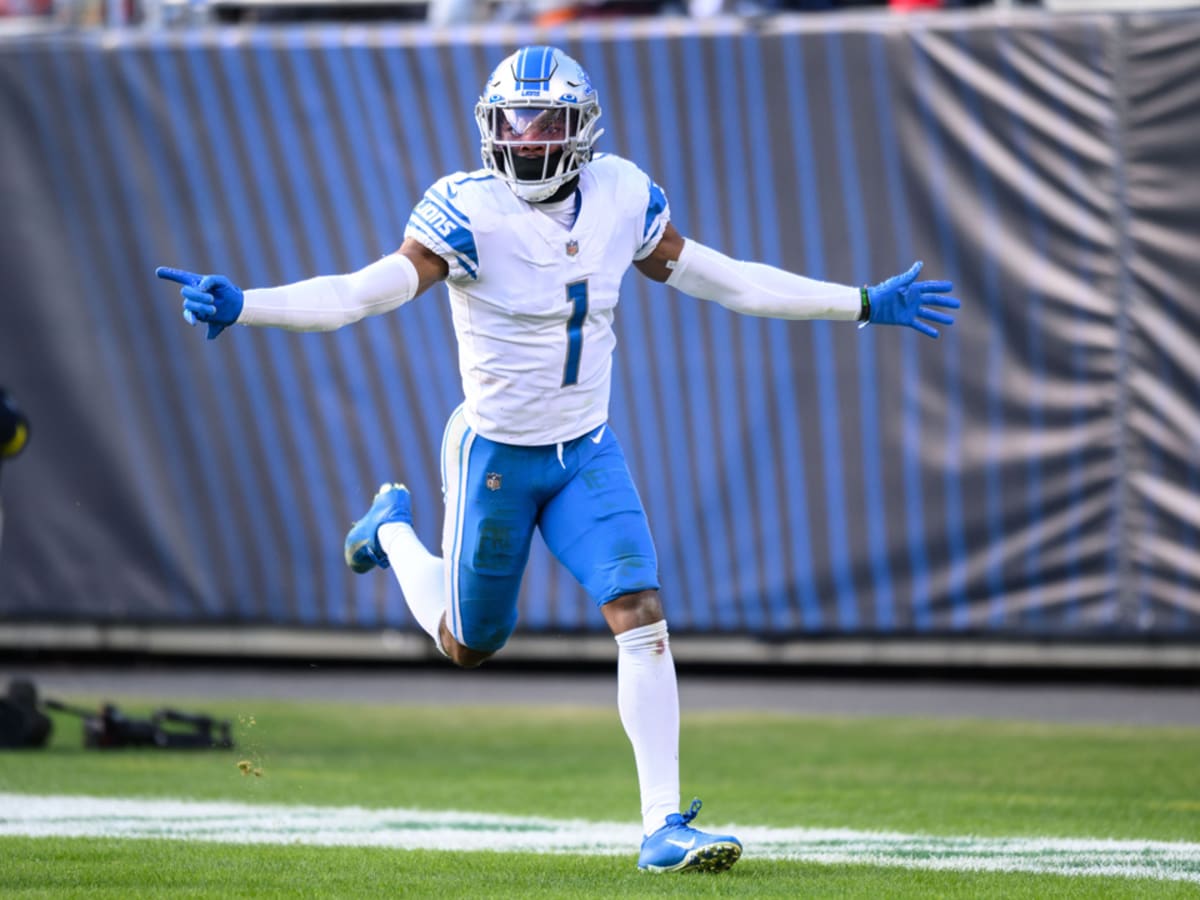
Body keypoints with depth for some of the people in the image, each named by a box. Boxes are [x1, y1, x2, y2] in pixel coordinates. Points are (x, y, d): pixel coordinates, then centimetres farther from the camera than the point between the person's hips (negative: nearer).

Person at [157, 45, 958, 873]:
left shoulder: (619, 198, -6)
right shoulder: (469, 213, -21)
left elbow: (721, 280, 4)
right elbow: (360, 294, -27)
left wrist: (866, 306, 7)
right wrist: (238, 306, -43)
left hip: (587, 454, 3)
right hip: (495, 455, -3)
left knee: (642, 616, -15)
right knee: (470, 646, 15)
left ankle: (663, 826, -11)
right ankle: (394, 529, 46)